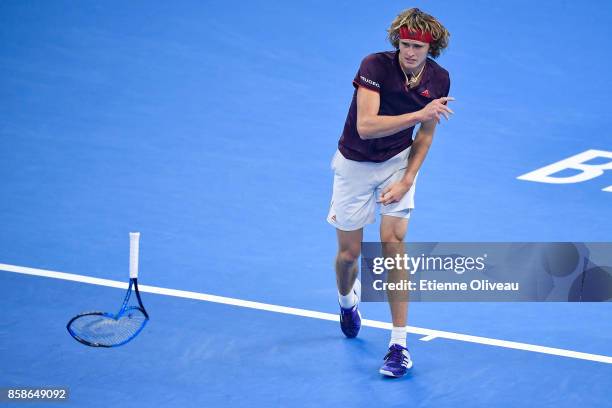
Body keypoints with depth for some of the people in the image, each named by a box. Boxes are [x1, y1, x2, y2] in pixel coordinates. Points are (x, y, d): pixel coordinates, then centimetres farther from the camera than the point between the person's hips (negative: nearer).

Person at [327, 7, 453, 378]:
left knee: (393, 241, -14)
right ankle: (347, 301, 44)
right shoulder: (375, 66, -26)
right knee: (349, 253, 6)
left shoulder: (439, 79, -12)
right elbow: (366, 126, -37)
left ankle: (399, 343, -10)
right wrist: (419, 113, -42)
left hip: (399, 162, 2)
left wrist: (408, 179, -9)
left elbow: (425, 135, 1)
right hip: (355, 164, -2)